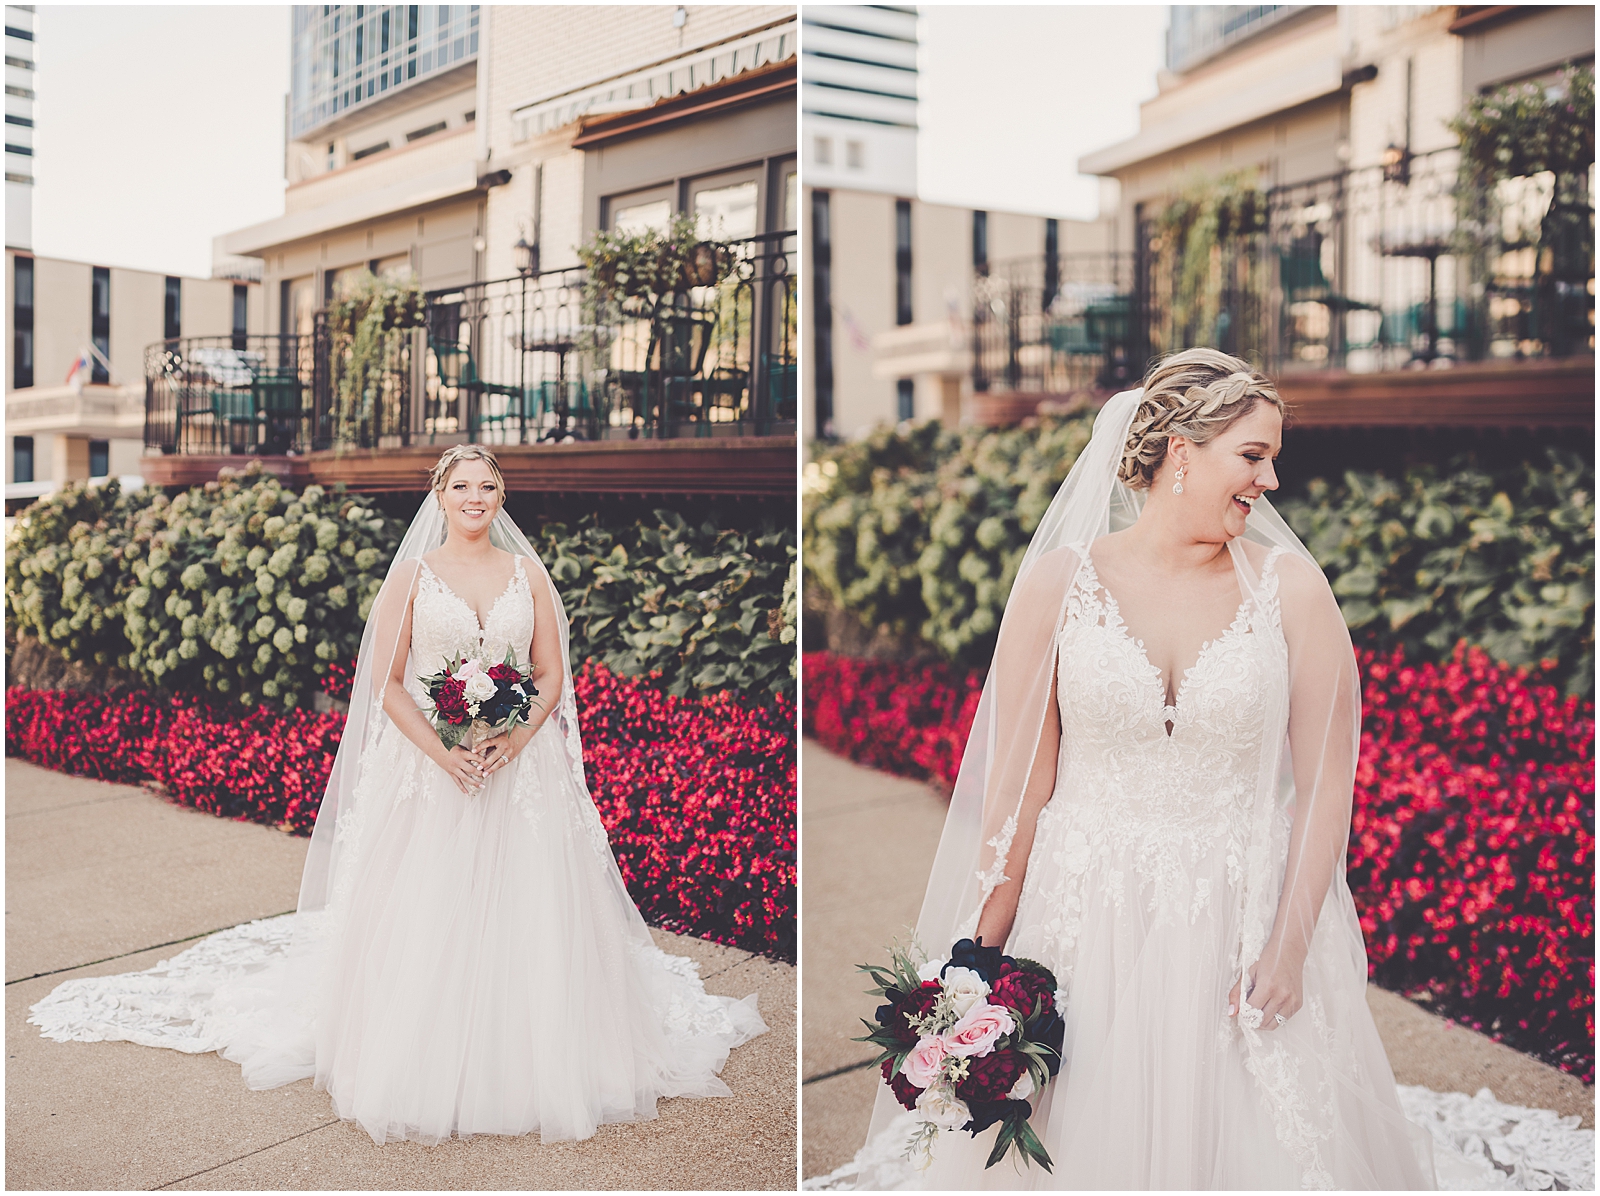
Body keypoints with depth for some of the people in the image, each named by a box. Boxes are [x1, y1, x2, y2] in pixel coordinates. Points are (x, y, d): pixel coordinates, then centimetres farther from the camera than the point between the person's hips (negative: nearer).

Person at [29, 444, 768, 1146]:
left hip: (522, 765, 1)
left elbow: (551, 676, 6)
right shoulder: (412, 574, 3)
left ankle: (532, 1069, 13)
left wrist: (512, 742, -11)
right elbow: (387, 684, -1)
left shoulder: (526, 572, 8)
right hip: (427, 766, -1)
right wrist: (444, 751, -14)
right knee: (426, 919, -2)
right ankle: (427, 1075, 12)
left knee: (524, 915, 0)